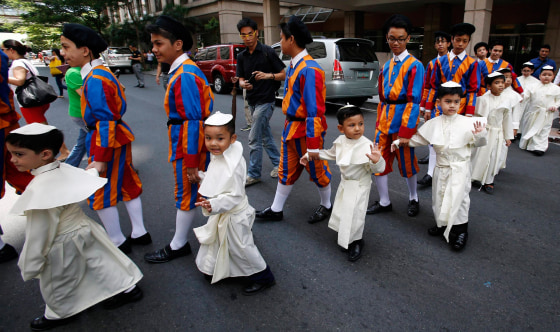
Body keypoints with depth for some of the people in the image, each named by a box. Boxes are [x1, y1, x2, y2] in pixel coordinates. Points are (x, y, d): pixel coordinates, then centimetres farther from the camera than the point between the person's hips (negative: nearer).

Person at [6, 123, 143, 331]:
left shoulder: (39, 190, -34)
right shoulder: (65, 170, -13)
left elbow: (39, 233, -26)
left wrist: (29, 268, -13)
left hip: (63, 246, -6)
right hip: (83, 230, 7)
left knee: (57, 286, 21)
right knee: (100, 261, 24)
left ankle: (58, 314, 48)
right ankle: (127, 288, 41)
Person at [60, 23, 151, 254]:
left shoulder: (94, 80, -20)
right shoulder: (103, 72, 9)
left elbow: (106, 122, -24)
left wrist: (101, 159, -23)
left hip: (106, 140, -10)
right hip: (119, 137, 10)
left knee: (101, 195, 5)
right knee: (126, 184, 16)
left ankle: (118, 243, 19)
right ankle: (139, 233, 28)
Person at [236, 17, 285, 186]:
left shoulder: (267, 52, -8)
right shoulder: (241, 56, 10)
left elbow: (283, 74, -6)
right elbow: (241, 79, 10)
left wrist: (268, 75, -23)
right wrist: (243, 84, -13)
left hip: (266, 100, -7)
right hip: (252, 101, 7)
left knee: (254, 138, -8)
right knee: (265, 136, 15)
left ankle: (253, 174, 4)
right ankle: (278, 163, 31)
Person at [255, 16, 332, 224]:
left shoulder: (309, 69, -22)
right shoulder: (293, 64, 7)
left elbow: (314, 111, -24)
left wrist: (313, 145, -24)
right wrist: (289, 126, 19)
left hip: (306, 130, -9)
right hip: (291, 127, 9)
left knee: (316, 170, 10)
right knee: (287, 170, 17)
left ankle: (326, 206, 34)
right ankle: (276, 210, 31)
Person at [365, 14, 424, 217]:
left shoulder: (415, 65, -8)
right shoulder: (386, 66, 12)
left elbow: (414, 101, -14)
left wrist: (406, 130, -18)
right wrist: (379, 122, 12)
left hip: (403, 121, -6)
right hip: (384, 121, 6)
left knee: (406, 163, 9)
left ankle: (413, 199, 33)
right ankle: (384, 202, 22)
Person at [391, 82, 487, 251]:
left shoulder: (467, 123, -8)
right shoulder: (433, 124, 1)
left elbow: (478, 143, -2)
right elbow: (418, 138, 11)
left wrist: (480, 135, -23)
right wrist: (400, 142, 9)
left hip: (460, 169, -4)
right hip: (441, 168, 4)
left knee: (458, 198, -4)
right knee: (439, 198, 14)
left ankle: (461, 230, 13)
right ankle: (442, 225, 33)